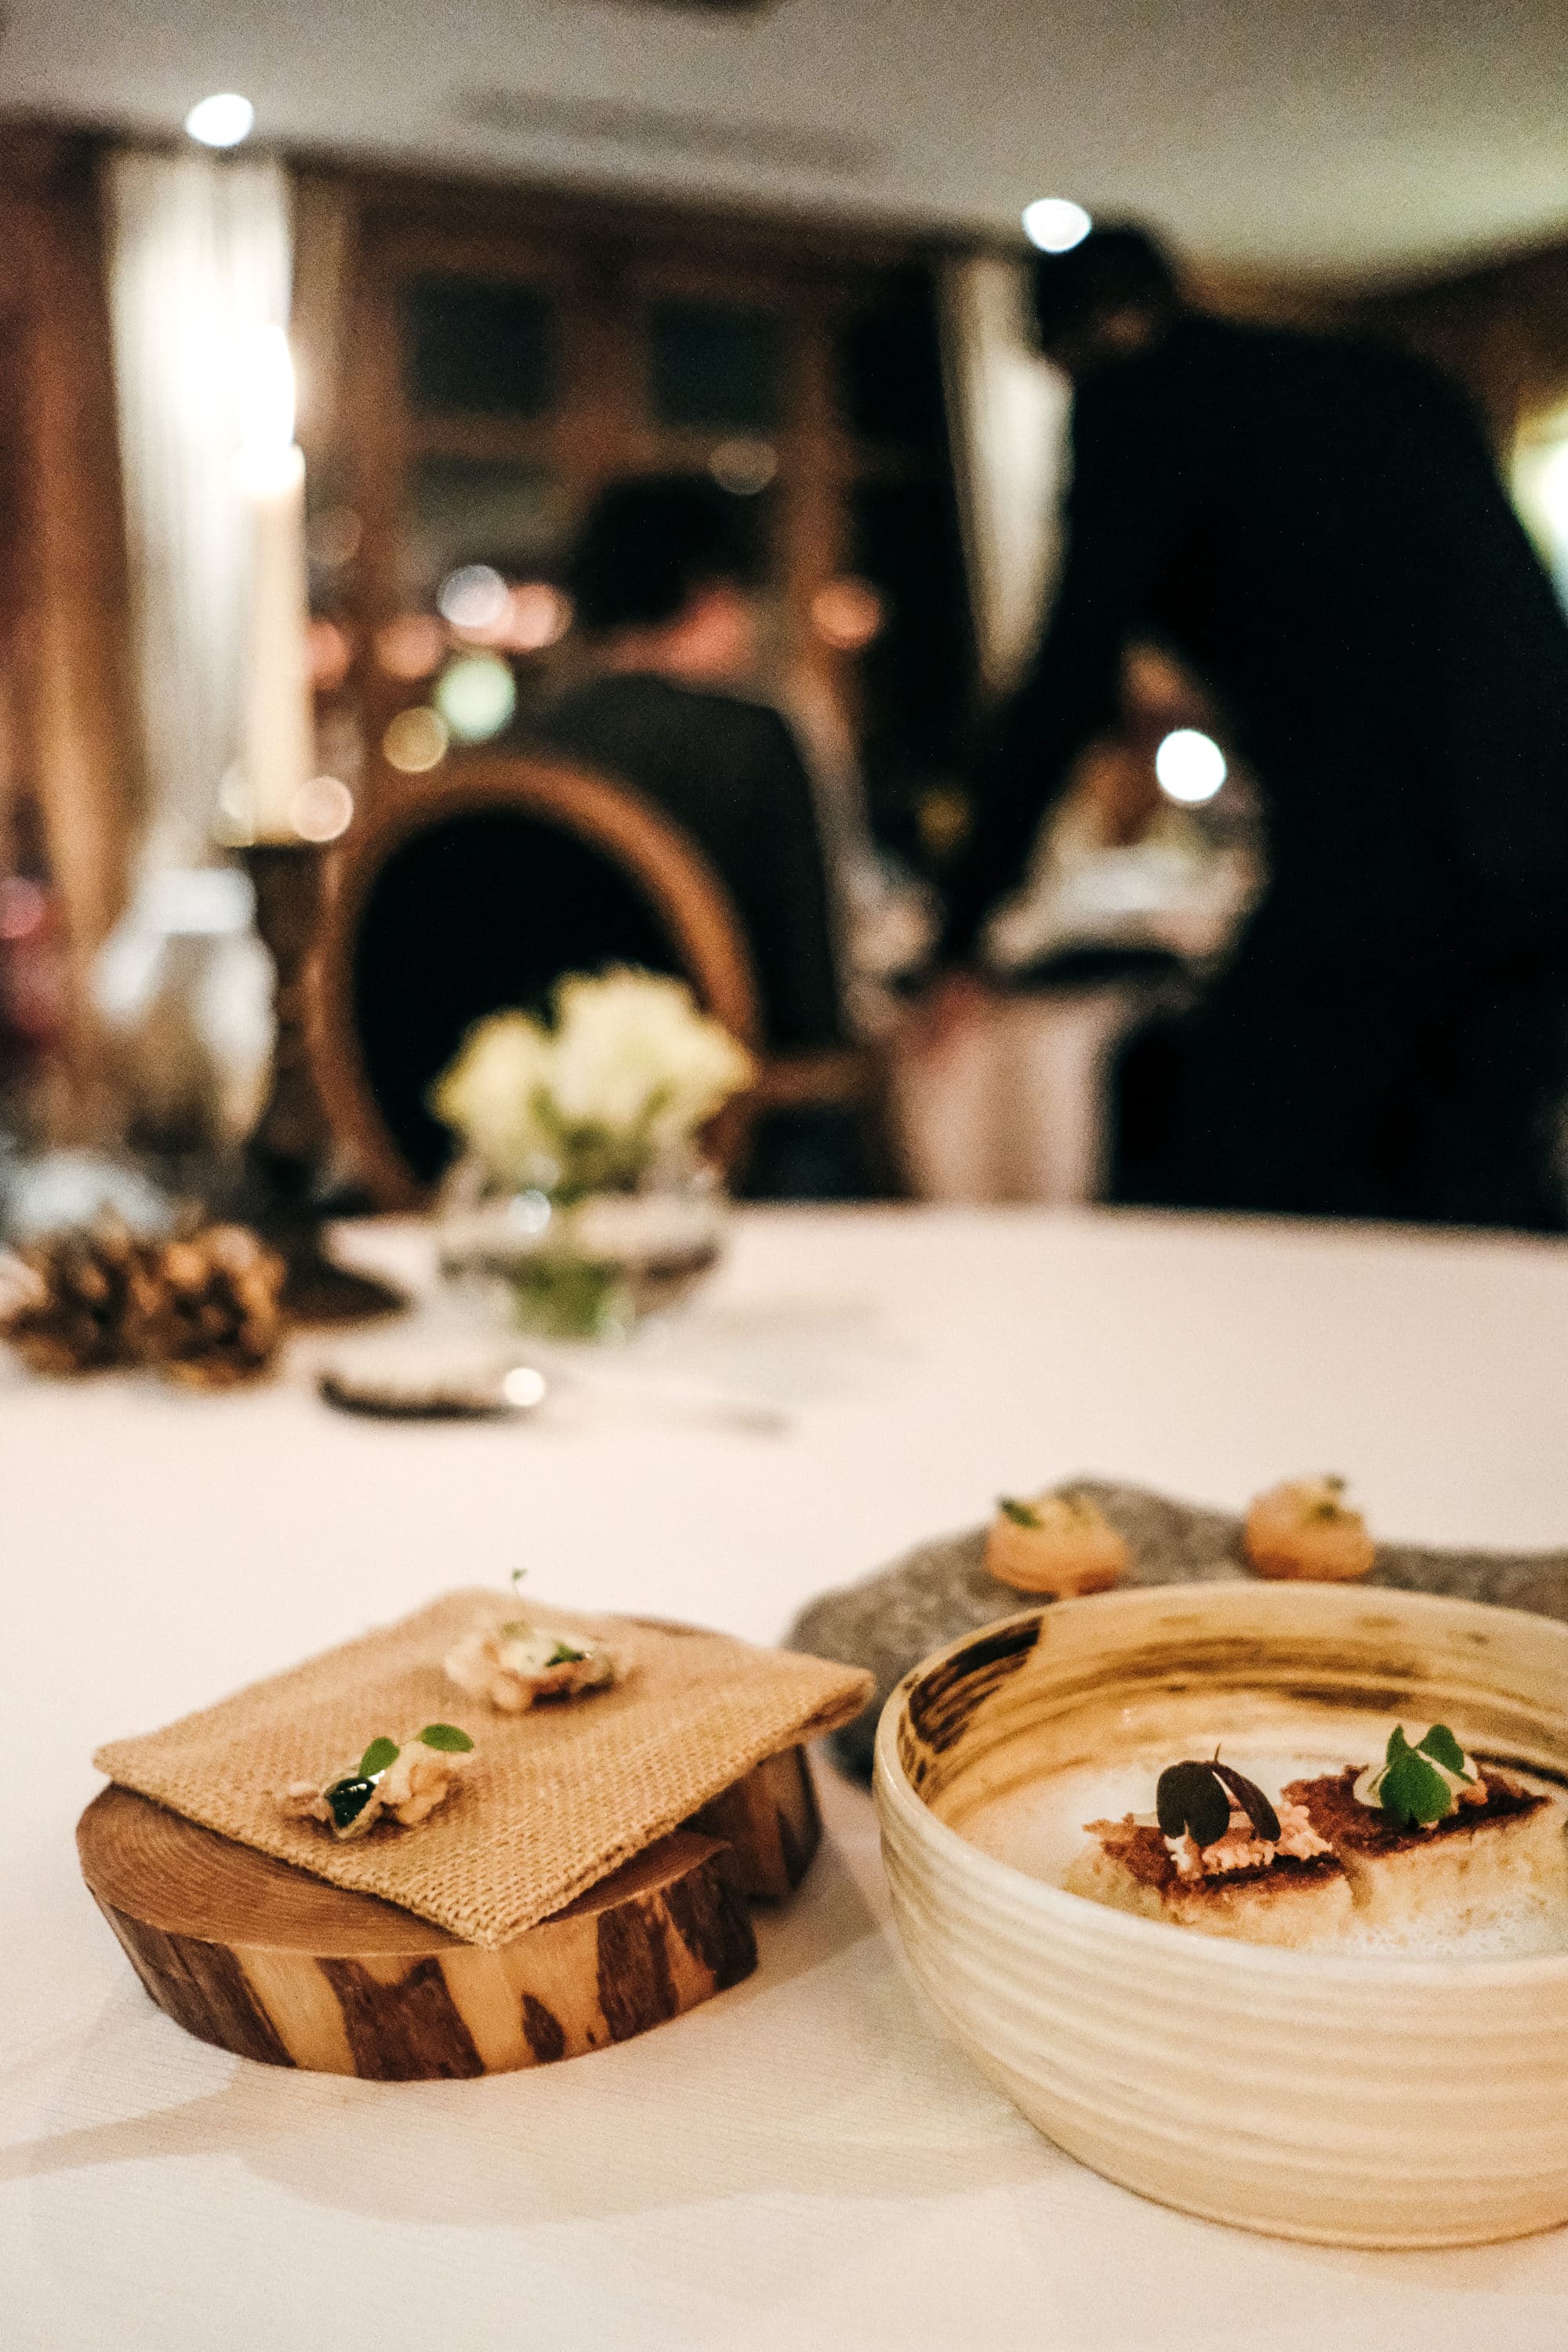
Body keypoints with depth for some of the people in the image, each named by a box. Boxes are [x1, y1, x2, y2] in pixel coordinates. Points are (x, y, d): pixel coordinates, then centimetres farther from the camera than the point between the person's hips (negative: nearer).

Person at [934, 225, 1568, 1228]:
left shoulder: (1137, 401, 4)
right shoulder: (1395, 377, 24)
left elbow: (1071, 685, -2)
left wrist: (961, 943, 4)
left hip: (1378, 861, -8)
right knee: (1485, 1209, 16)